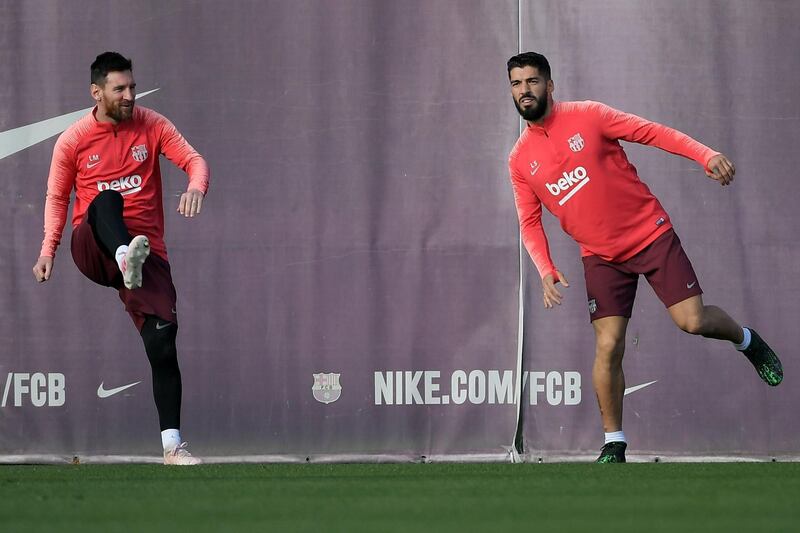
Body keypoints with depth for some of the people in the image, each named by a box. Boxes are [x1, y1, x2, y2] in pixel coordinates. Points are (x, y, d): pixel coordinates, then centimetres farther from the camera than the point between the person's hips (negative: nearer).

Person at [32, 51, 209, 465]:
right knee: (106, 201, -34)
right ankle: (125, 258, -67)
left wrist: (196, 187, -21)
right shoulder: (73, 140, 3)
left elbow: (193, 159, 2)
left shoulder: (151, 125, 6)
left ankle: (172, 446, -14)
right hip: (92, 248, -1)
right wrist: (48, 249, 1)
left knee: (162, 337, -16)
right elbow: (56, 197, 13)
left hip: (146, 249, 1)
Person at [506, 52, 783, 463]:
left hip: (651, 235, -2)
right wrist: (546, 271, -9)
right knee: (608, 347, -10)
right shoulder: (519, 161, 3)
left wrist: (706, 155, -19)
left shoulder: (586, 116, -6)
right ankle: (614, 444, 2)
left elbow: (651, 132, -7)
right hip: (602, 257, 2)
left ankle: (746, 340, 23)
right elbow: (530, 223, 8)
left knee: (693, 321, -10)